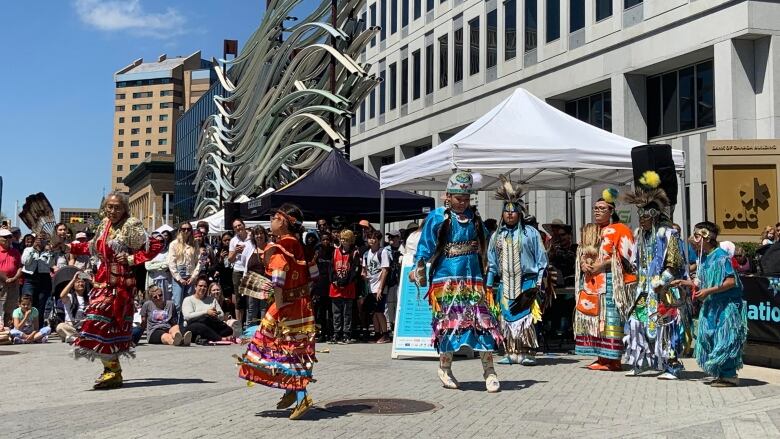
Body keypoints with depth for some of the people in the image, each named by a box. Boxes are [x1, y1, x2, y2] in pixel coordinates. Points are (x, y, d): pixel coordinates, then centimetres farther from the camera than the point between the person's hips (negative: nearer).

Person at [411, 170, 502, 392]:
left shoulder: (474, 217, 10)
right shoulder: (437, 218, -3)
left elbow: (484, 243, 25)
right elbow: (425, 248, -3)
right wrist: (419, 271, -11)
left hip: (473, 279, 3)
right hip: (446, 280, -3)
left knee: (483, 321, -4)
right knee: (449, 322, -3)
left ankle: (489, 371, 2)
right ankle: (444, 367, 15)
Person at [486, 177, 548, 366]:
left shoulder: (530, 233, 2)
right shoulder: (497, 236, 13)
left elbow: (541, 258, 4)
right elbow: (492, 263, 16)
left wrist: (539, 282, -2)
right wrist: (489, 284, 11)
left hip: (526, 283, -4)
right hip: (505, 284, 4)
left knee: (525, 319, -8)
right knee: (507, 319, 2)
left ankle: (527, 353, -2)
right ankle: (512, 353, 8)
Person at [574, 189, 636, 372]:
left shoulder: (619, 230, -1)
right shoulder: (589, 231, 21)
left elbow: (624, 256, -9)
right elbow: (581, 254, 22)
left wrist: (602, 264, -16)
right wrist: (583, 264, 0)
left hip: (610, 280, -7)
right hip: (591, 281, 7)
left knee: (610, 318, -11)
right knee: (592, 316, 3)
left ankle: (613, 359, -9)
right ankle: (601, 357, 8)